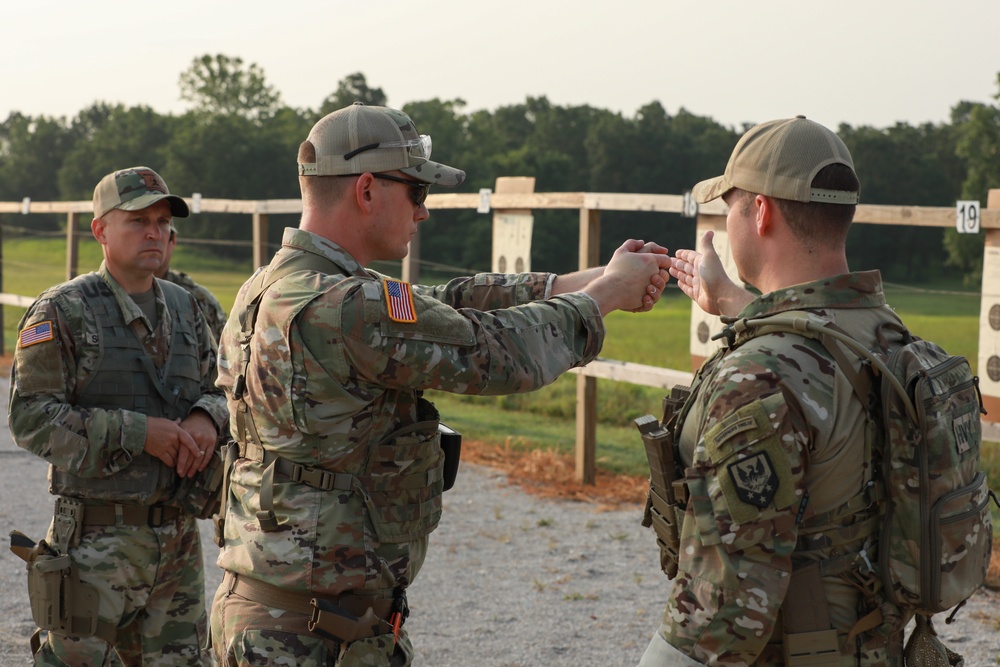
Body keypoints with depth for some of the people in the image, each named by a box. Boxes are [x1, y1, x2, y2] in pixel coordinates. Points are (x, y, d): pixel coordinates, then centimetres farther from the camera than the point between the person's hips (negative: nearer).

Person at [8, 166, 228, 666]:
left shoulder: (185, 309, 12)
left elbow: (219, 390, 17)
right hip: (98, 539, -5)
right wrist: (138, 433, -19)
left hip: (179, 537, 6)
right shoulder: (61, 312, -6)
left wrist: (207, 419, -8)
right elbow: (29, 417, -13)